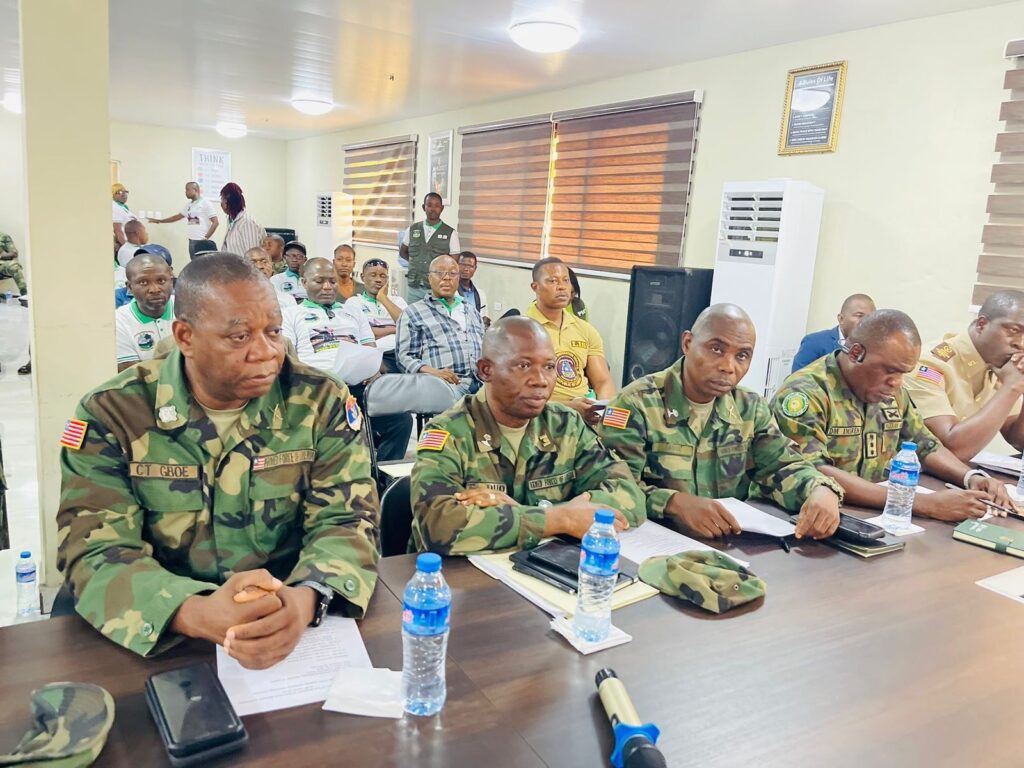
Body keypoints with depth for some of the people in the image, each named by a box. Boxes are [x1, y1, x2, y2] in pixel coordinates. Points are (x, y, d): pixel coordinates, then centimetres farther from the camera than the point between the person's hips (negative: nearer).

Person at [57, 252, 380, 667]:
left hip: (301, 631, -1)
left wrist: (304, 599, -29)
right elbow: (95, 551, -12)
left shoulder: (321, 401, -5)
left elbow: (346, 520, -7)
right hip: (168, 640, 2)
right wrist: (200, 614, -31)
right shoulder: (111, 413, -7)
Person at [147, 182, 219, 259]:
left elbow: (216, 222, -9)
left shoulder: (206, 203, -4)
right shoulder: (189, 205, 17)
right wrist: (159, 221, 32)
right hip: (192, 241, 8)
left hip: (203, 241, -8)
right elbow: (177, 216, 30)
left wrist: (206, 238, -15)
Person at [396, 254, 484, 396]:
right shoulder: (413, 313, 13)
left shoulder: (473, 313, 31)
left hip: (481, 381, 5)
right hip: (445, 382, -5)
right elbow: (405, 356, 4)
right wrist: (432, 371, -15)